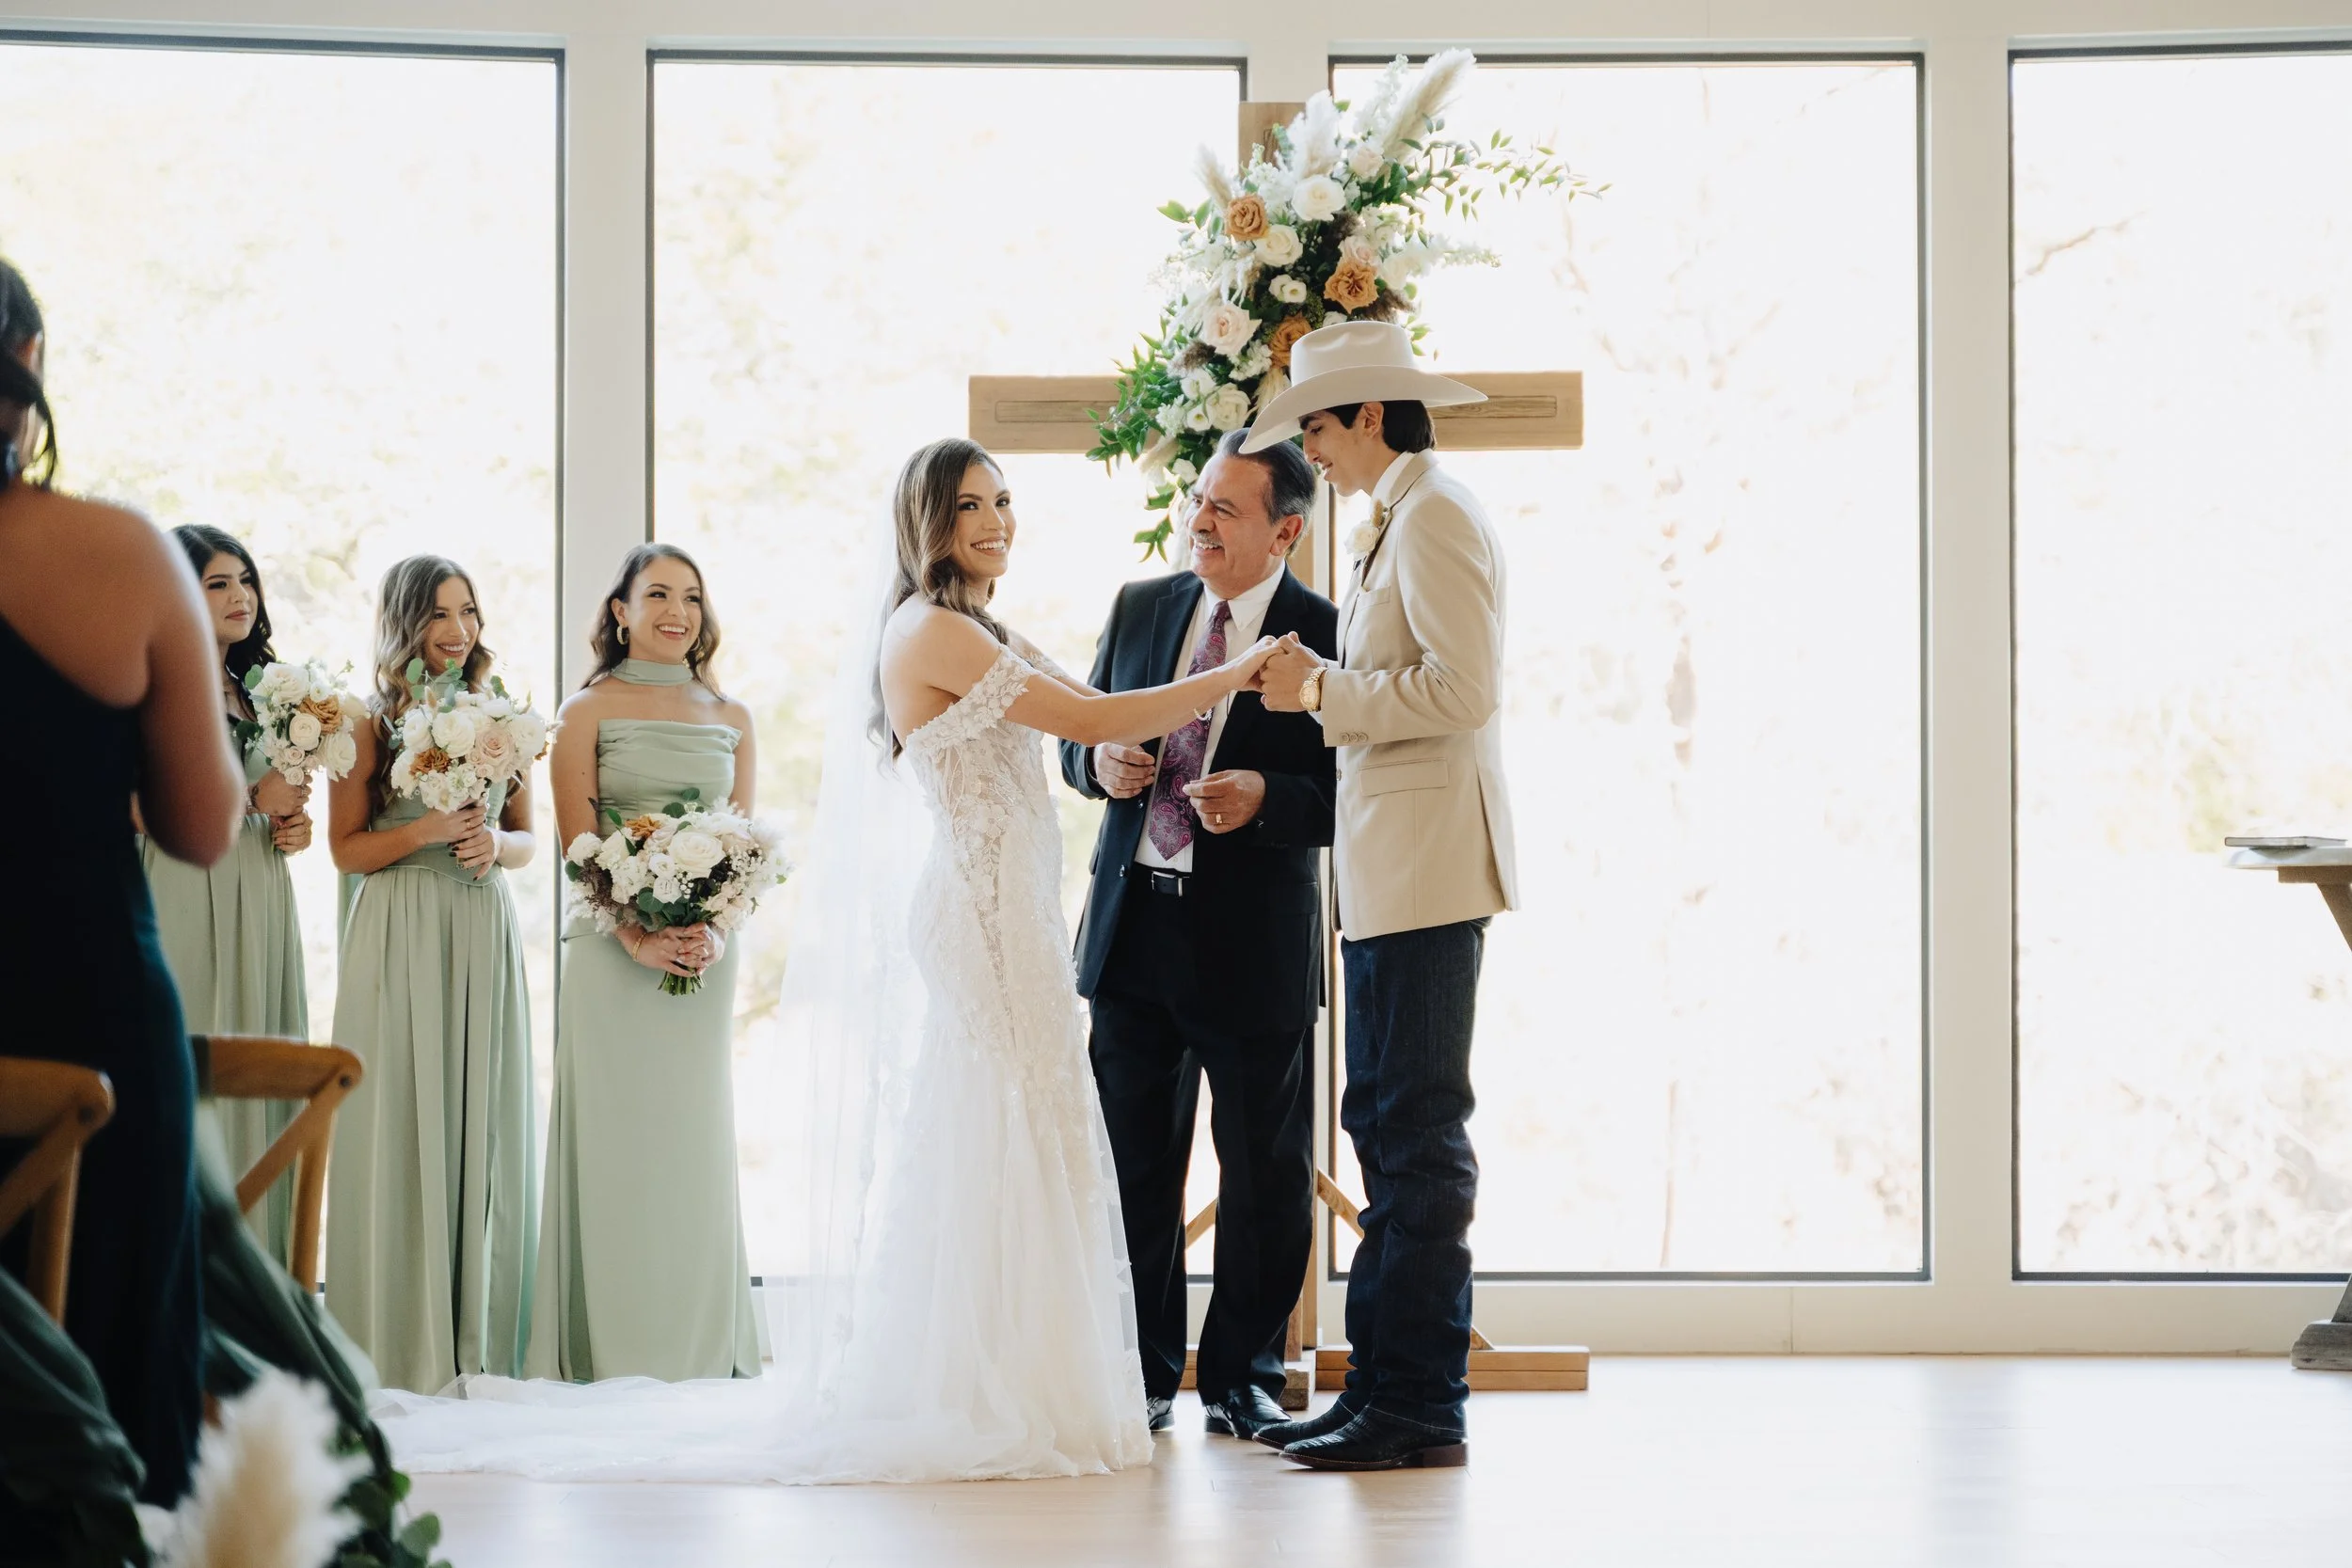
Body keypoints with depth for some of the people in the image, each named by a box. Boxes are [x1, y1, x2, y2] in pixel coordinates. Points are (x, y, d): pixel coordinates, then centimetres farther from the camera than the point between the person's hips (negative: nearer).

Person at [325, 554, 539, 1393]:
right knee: (403, 1126, -3)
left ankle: (477, 1340, 8)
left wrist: (495, 845, -5)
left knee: (484, 1127, 3)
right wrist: (429, 830, -14)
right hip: (400, 938, -4)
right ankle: (403, 1344, 2)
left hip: (485, 936, 4)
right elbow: (346, 849, -2)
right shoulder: (371, 724, 0)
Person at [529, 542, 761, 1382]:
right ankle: (614, 1357, 1)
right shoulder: (588, 712, 2)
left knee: (697, 1144, 5)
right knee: (617, 1144, -3)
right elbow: (579, 843, -4)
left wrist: (718, 931, -8)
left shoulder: (730, 717, 13)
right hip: (612, 957, -3)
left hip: (708, 960, 3)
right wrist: (637, 936, -16)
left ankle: (701, 1358, 12)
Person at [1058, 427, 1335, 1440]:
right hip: (1134, 931, 4)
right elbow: (1080, 738, 17)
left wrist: (1267, 797, -25)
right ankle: (1142, 1375, 18)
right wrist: (1100, 764, -5)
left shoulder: (1327, 636, -6)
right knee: (1131, 1165, 8)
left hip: (1255, 941, -4)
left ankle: (1241, 1377, 18)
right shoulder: (1140, 608, 9)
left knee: (1265, 1177, 5)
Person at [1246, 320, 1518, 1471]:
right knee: (1385, 1127, 11)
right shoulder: (1400, 521, 20)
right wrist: (1321, 683, 10)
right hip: (1389, 876, 11)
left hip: (1424, 870, -11)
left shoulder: (1433, 515, -10)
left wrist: (1325, 694, -13)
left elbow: (1465, 686, -20)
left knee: (1417, 1136, -8)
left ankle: (1421, 1407, -5)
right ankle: (1385, 1385, 16)